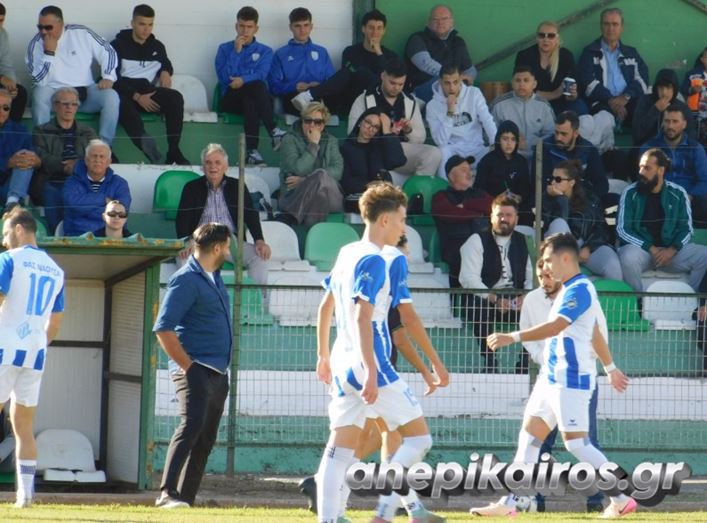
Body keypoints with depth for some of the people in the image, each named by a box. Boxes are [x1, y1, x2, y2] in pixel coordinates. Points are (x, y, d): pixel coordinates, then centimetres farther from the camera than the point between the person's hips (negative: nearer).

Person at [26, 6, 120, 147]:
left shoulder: (81, 33, -3)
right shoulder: (36, 43, -4)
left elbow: (108, 52, 5)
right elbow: (38, 80, -13)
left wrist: (108, 77, -8)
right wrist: (49, 52, -20)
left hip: (85, 90, 1)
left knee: (111, 96, -25)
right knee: (40, 94, -35)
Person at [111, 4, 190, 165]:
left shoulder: (157, 46, 19)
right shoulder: (119, 45, 5)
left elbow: (166, 64, 37)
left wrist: (166, 72, 9)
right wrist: (137, 97, -17)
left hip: (147, 91, 4)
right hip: (124, 91, -4)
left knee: (175, 97, -27)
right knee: (122, 103, -41)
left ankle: (173, 152, -34)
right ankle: (144, 140, -70)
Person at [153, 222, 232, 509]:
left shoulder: (213, 278, 17)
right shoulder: (186, 279, -10)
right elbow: (163, 329, -17)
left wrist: (223, 367, 19)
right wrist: (188, 366, -18)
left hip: (218, 374, 9)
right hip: (195, 370, -9)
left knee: (205, 440, 8)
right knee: (192, 424, -24)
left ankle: (186, 498, 12)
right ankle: (168, 493, -30)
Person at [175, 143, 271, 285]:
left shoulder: (237, 187, 13)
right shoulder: (192, 188, 9)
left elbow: (251, 215, 7)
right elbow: (182, 219, -1)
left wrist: (259, 241, -12)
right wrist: (186, 244, -21)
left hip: (231, 241, 2)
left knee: (260, 256, -22)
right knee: (185, 257, -33)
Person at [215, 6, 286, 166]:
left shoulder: (264, 51, 15)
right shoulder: (225, 49, 14)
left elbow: (261, 75, -4)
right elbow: (224, 77, -2)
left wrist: (243, 80, -23)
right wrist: (236, 52, -5)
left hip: (256, 98, 1)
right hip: (232, 99, -1)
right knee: (256, 86, -34)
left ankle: (252, 150, -49)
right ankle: (273, 131, -46)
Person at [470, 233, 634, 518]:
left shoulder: (579, 290, -15)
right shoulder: (572, 290, 17)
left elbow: (554, 327, -27)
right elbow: (596, 332, 28)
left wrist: (511, 337, -34)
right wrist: (610, 367, 38)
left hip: (571, 379, -10)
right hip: (552, 377, 10)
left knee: (576, 442, -11)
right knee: (529, 436, 7)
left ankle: (622, 499, -4)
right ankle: (509, 503, 8)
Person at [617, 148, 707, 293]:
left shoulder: (678, 194, 4)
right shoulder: (630, 193, -1)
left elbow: (686, 228, 5)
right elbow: (622, 230, -4)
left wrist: (672, 250, -15)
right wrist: (651, 249, -15)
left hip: (670, 250, 2)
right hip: (640, 248, -2)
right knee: (629, 258, -37)